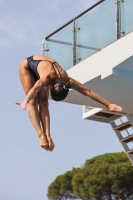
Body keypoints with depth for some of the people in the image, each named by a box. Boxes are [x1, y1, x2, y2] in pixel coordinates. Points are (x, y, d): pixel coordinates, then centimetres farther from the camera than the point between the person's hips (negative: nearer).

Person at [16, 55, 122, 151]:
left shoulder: (68, 80, -30)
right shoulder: (48, 77, -45)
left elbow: (88, 92, -28)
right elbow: (35, 88, -66)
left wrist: (108, 105, -28)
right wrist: (26, 101, -84)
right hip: (27, 66, -4)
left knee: (43, 102, -9)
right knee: (33, 102, -16)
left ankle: (47, 135, -14)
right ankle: (41, 134, -21)